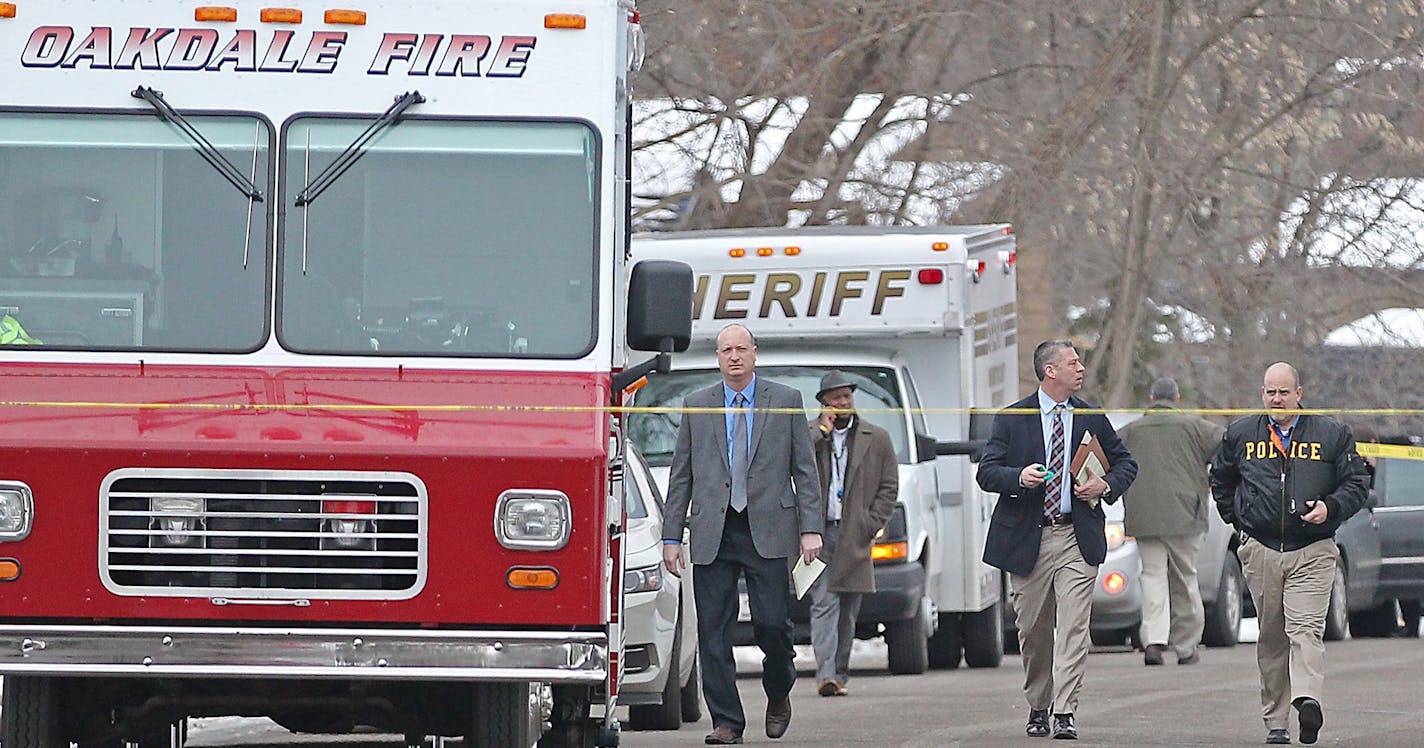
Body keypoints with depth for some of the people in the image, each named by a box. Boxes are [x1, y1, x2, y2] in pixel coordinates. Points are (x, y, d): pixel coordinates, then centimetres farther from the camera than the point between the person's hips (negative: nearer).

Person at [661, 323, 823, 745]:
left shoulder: (786, 402, 8)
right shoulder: (697, 406, 12)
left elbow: (804, 470, 7)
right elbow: (681, 476, 12)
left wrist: (810, 528, -3)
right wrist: (671, 536, 6)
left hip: (767, 532, -2)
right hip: (712, 532, 2)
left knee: (771, 623, -8)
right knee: (713, 630, -3)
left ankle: (778, 694, 20)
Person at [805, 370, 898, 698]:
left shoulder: (877, 439, 11)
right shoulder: (807, 435, 8)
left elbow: (889, 486, 11)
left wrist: (871, 525, 0)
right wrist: (822, 431, -9)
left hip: (854, 537, 2)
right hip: (819, 533, -2)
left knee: (847, 611, 5)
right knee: (824, 604, -12)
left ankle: (839, 675, 11)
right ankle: (826, 674, -21)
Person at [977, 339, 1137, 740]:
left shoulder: (1092, 419, 10)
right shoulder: (1012, 419, 4)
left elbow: (1126, 463, 18)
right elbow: (987, 472, 0)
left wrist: (1106, 486, -3)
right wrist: (1019, 477, -20)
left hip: (1077, 538, 0)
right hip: (1027, 538, 0)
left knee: (1072, 629, -10)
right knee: (1033, 631, 7)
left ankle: (1065, 714, -13)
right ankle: (1037, 709, 23)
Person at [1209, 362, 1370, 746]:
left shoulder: (1332, 434, 6)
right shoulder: (1240, 434, 12)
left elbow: (1357, 483, 9)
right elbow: (1221, 481, 26)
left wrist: (1331, 507, -9)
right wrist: (1238, 519, 14)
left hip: (1313, 551, -2)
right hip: (1261, 551, 2)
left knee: (1306, 628, -19)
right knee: (1271, 638, 4)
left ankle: (1307, 699, -36)